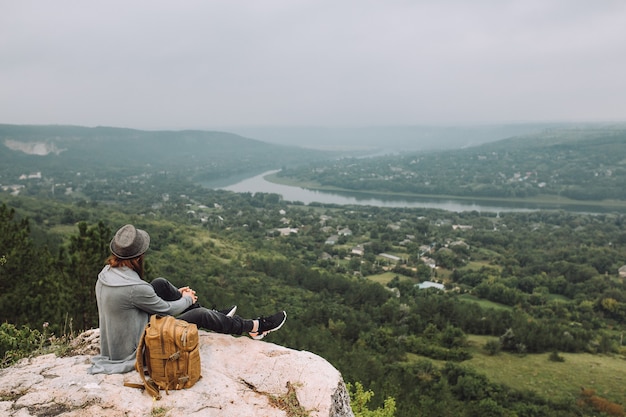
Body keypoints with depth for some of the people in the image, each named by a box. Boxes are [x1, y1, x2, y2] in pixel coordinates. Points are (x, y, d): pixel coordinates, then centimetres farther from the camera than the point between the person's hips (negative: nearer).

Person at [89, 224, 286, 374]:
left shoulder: (107, 272, -7)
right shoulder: (135, 289, -33)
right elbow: (168, 310, -16)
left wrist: (176, 293, 13)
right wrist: (187, 299, 5)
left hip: (115, 341, 8)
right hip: (138, 349, -8)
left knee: (160, 284, 7)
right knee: (200, 315, -5)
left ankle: (214, 316, 22)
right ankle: (256, 327, 14)